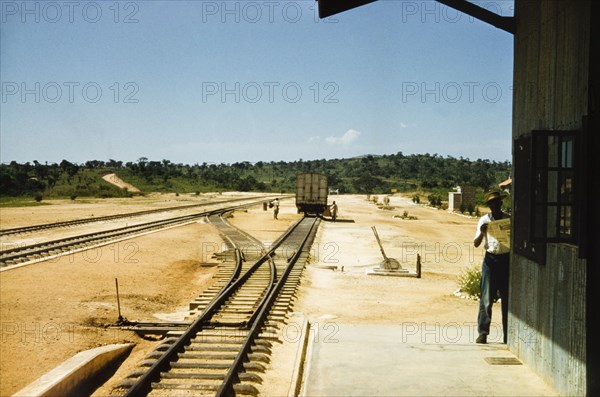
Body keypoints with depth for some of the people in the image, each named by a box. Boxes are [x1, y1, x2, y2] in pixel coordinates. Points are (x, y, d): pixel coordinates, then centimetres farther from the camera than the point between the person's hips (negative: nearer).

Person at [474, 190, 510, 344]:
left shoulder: (509, 219, 7)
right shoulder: (484, 220, 5)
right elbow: (476, 244, 3)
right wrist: (482, 233, -16)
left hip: (506, 259, 1)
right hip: (490, 259, -1)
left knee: (507, 298, 5)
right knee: (486, 298, -4)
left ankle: (508, 335, 13)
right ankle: (483, 333, 0)